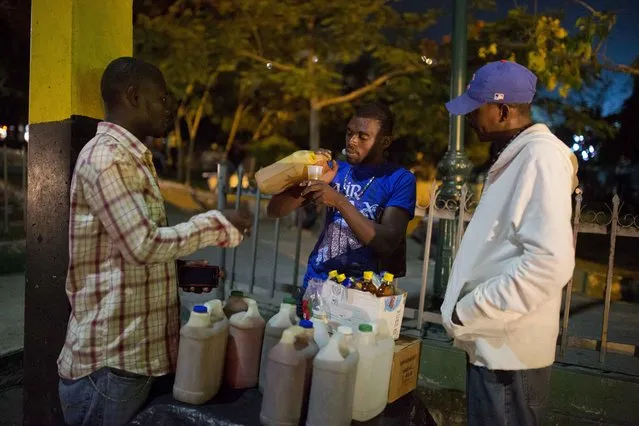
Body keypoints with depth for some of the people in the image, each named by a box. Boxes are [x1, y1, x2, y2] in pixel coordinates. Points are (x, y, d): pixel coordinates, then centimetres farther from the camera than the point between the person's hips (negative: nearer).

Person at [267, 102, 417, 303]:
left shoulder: (400, 180, -2)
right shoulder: (334, 170, 9)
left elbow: (388, 244, -15)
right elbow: (275, 211, 5)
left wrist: (339, 201, -20)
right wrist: (312, 182, -12)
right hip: (317, 283, 3)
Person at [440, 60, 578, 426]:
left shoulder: (541, 156, -16)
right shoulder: (516, 156, 15)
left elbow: (549, 262, -27)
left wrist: (470, 313, -19)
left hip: (508, 350, -9)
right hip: (493, 344, 9)